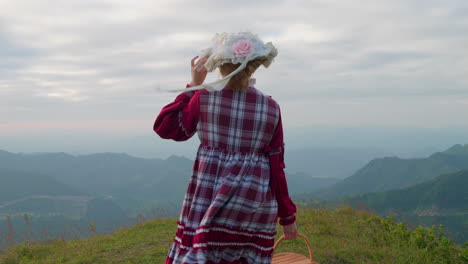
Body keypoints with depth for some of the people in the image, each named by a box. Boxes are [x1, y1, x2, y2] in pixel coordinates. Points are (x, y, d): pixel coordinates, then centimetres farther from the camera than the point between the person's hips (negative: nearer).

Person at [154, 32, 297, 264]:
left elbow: (165, 127, 10)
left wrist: (194, 86, 12)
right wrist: (287, 215, 11)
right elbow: (276, 166, 1)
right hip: (256, 204, 2)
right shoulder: (270, 108, 0)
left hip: (208, 201, -2)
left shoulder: (204, 98, -5)